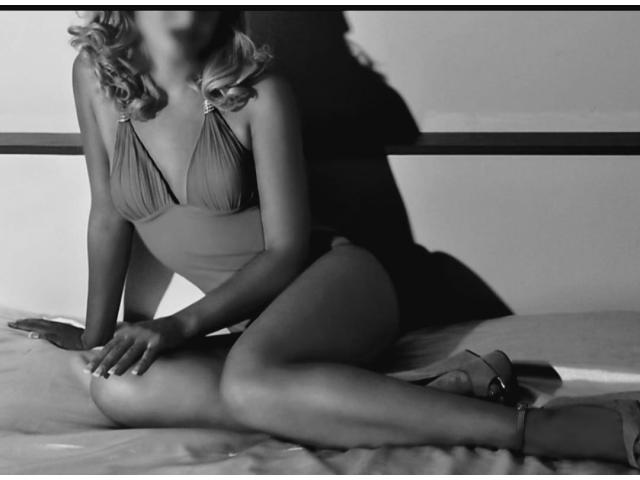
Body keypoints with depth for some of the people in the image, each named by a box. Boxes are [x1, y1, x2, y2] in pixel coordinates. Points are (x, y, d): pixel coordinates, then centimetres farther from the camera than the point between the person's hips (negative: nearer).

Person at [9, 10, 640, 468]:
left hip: (334, 276, -5)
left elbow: (286, 251, -9)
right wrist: (96, 335, 16)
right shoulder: (95, 74, 1)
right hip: (259, 321, 5)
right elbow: (108, 217, 12)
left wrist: (184, 323, -19)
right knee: (118, 386, -25)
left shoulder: (258, 94, -10)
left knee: (251, 381, -37)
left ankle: (542, 427, -37)